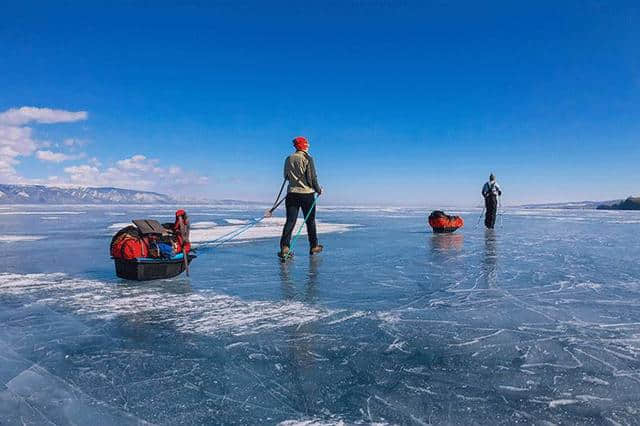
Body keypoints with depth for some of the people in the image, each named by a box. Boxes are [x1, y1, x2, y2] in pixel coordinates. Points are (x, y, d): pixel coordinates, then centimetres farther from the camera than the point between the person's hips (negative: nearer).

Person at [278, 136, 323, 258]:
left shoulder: (288, 159, 8)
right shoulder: (307, 158, -8)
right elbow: (312, 177, -10)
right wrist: (318, 189, 5)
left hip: (292, 193, 4)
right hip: (307, 193, -4)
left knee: (290, 221, 1)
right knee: (310, 221, 10)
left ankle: (284, 247, -12)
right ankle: (314, 247, 21)